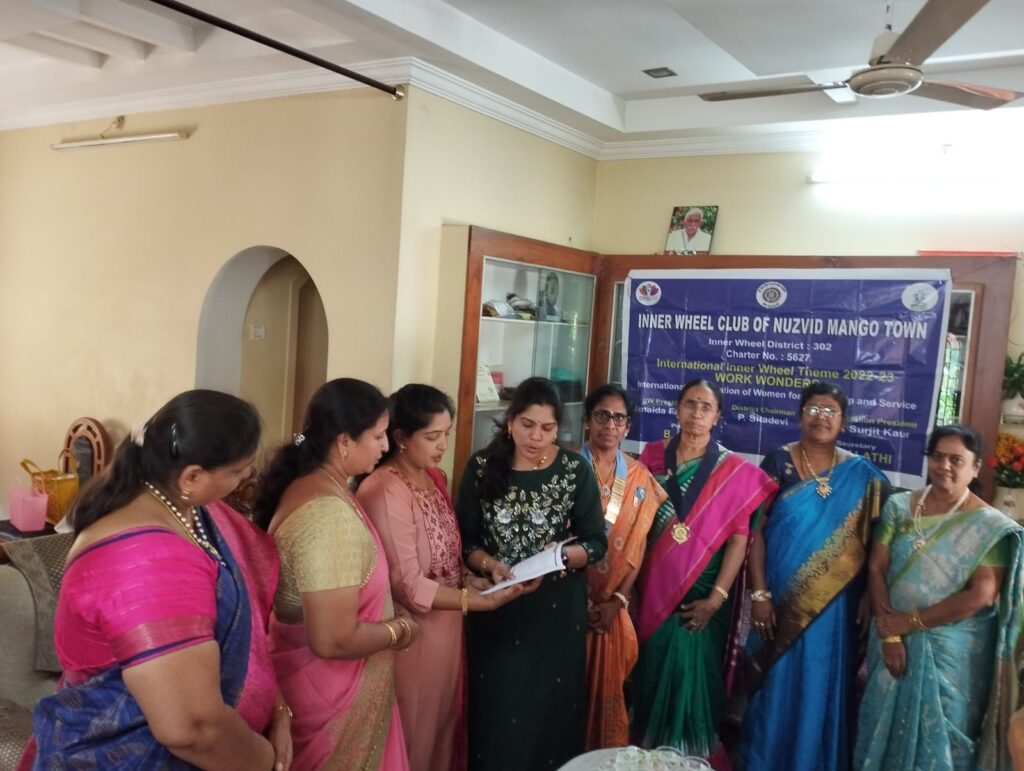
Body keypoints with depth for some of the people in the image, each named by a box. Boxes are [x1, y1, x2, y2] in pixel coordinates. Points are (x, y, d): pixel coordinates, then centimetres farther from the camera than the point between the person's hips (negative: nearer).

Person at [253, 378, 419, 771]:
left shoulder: (304, 485, 1)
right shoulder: (330, 515, -29)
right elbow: (333, 640, -31)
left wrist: (387, 611, 9)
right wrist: (399, 630, -14)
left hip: (318, 680, 9)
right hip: (334, 695, -9)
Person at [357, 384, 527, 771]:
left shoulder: (434, 477, 5)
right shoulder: (384, 492, -23)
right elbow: (410, 587, -23)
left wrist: (475, 580, -4)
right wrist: (484, 601, -22)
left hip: (446, 628, 8)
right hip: (413, 635, -8)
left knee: (443, 727, 21)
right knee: (414, 740, 9)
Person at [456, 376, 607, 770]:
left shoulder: (576, 471, -6)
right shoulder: (482, 467, -4)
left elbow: (596, 542, -2)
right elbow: (465, 539, -2)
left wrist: (565, 555, -21)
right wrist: (490, 564, -20)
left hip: (557, 609, 0)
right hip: (495, 608, 1)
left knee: (551, 707, 9)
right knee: (494, 708, 8)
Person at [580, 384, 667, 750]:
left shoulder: (639, 477, 4)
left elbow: (638, 545, 3)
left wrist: (618, 600, -6)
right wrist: (582, 599, -13)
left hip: (614, 604, 3)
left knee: (607, 685, 12)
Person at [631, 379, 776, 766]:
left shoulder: (735, 471, -5)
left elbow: (739, 538, -8)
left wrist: (717, 597, -13)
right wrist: (631, 584, 0)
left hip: (702, 591, -2)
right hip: (653, 588, 3)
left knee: (692, 672, 3)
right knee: (651, 671, 11)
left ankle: (690, 753, 23)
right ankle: (647, 748, 31)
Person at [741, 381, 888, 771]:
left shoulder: (861, 474, 2)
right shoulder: (778, 461, -4)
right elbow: (756, 530, -6)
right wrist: (759, 593, -11)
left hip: (834, 606, 1)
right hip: (781, 599, -1)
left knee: (823, 689, 11)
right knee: (776, 686, 10)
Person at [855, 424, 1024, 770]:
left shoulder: (990, 526, -8)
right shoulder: (899, 507, 1)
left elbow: (981, 595, -15)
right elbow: (876, 567, -2)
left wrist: (909, 621, -14)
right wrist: (888, 632, -12)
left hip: (952, 650, -3)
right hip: (892, 640, 3)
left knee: (937, 733, 9)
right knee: (885, 726, 13)